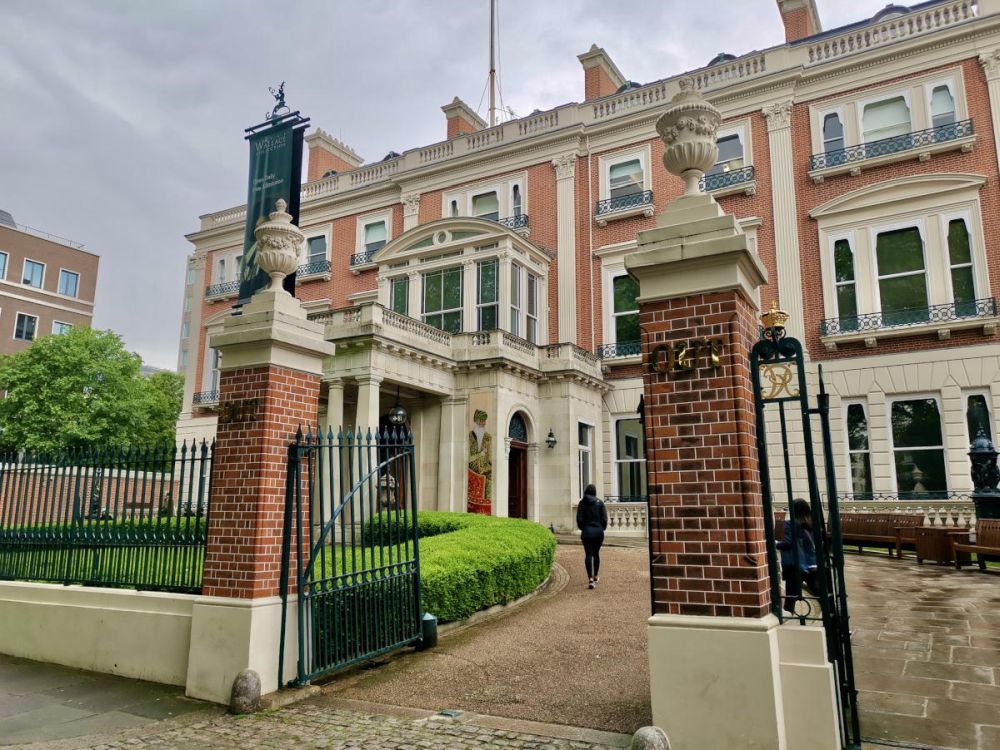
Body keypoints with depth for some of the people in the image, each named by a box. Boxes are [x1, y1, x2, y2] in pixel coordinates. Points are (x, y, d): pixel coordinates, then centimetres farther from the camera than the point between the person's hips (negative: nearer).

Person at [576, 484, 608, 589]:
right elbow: (604, 518, -5)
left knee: (588, 555, -2)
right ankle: (595, 576, 28)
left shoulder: (582, 503, -3)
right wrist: (602, 528, 11)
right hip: (598, 532, 1)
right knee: (596, 554, 17)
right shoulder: (599, 503, -3)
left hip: (586, 532, -1)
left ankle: (590, 578, -15)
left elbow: (579, 519, -4)